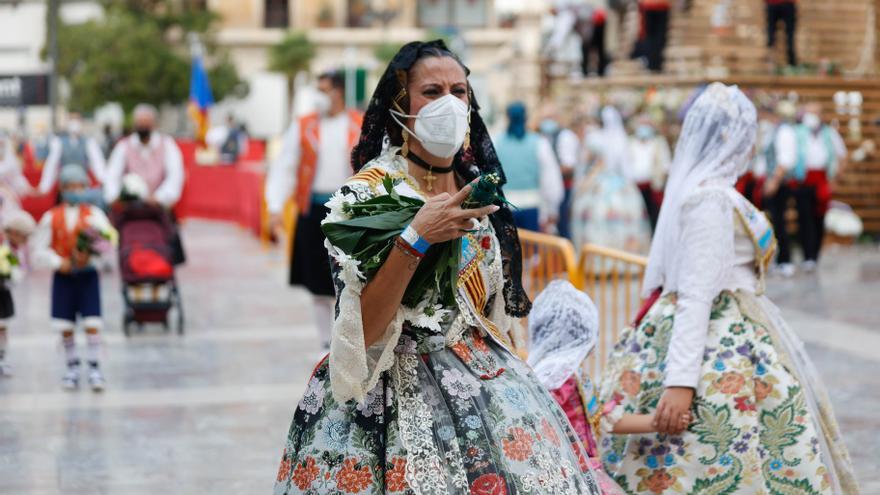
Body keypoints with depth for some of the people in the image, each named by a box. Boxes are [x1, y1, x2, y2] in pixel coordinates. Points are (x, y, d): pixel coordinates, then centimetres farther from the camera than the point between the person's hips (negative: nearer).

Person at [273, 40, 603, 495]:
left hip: (482, 378, 6)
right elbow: (360, 329, -18)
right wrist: (414, 238, -25)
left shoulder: (475, 187, 9)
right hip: (400, 389, -6)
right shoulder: (367, 192, -10)